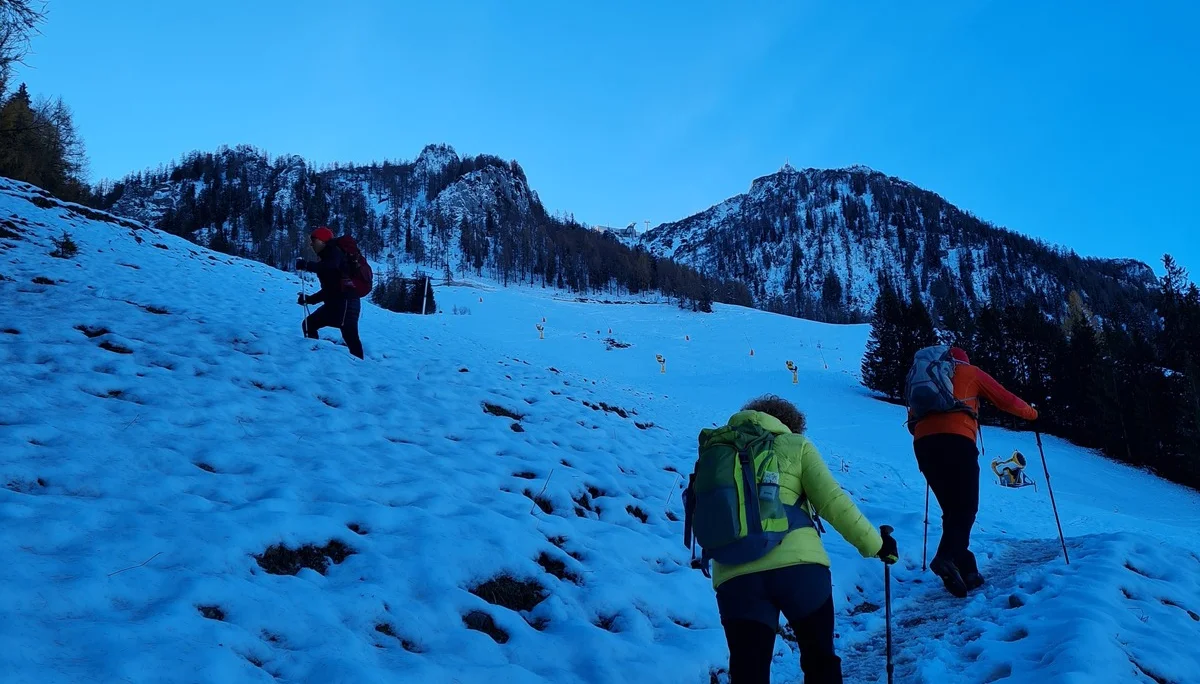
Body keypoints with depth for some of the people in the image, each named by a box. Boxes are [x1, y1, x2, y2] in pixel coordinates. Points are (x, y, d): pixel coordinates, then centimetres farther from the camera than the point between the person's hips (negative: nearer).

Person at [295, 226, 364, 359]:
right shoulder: (327, 258, 25)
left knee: (350, 336, -19)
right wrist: (309, 299, 24)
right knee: (309, 324, 15)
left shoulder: (334, 252, -1)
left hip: (345, 302, -10)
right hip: (334, 304, 10)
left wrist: (307, 265, -27)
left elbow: (331, 267, -27)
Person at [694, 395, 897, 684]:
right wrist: (873, 543, 11)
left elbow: (702, 517, 20)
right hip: (798, 565, -1)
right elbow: (831, 500, 3)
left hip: (734, 575, 2)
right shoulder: (794, 444, 14)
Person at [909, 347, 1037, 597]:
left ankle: (965, 571, 6)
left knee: (952, 509, 12)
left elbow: (913, 417, 28)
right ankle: (947, 557, -31)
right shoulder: (971, 372, 21)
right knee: (965, 508, -7)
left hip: (923, 442, 4)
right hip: (956, 440, -4)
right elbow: (1006, 400, 23)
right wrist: (1031, 412, 41)